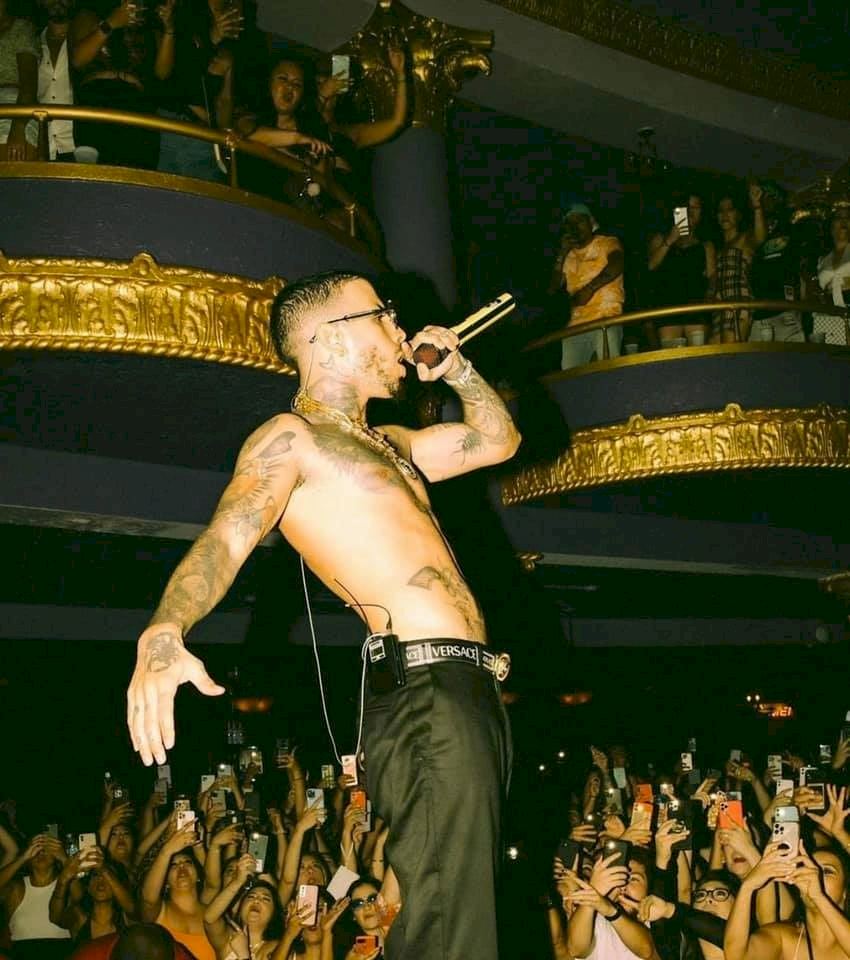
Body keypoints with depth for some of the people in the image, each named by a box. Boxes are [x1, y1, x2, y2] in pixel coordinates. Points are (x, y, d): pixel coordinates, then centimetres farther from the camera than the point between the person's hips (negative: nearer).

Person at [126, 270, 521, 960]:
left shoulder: (387, 444, 27)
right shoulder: (289, 437, 0)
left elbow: (499, 440, 40)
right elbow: (223, 540, -16)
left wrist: (457, 370, 25)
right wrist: (163, 633, -34)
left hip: (474, 688, 9)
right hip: (424, 688, -9)